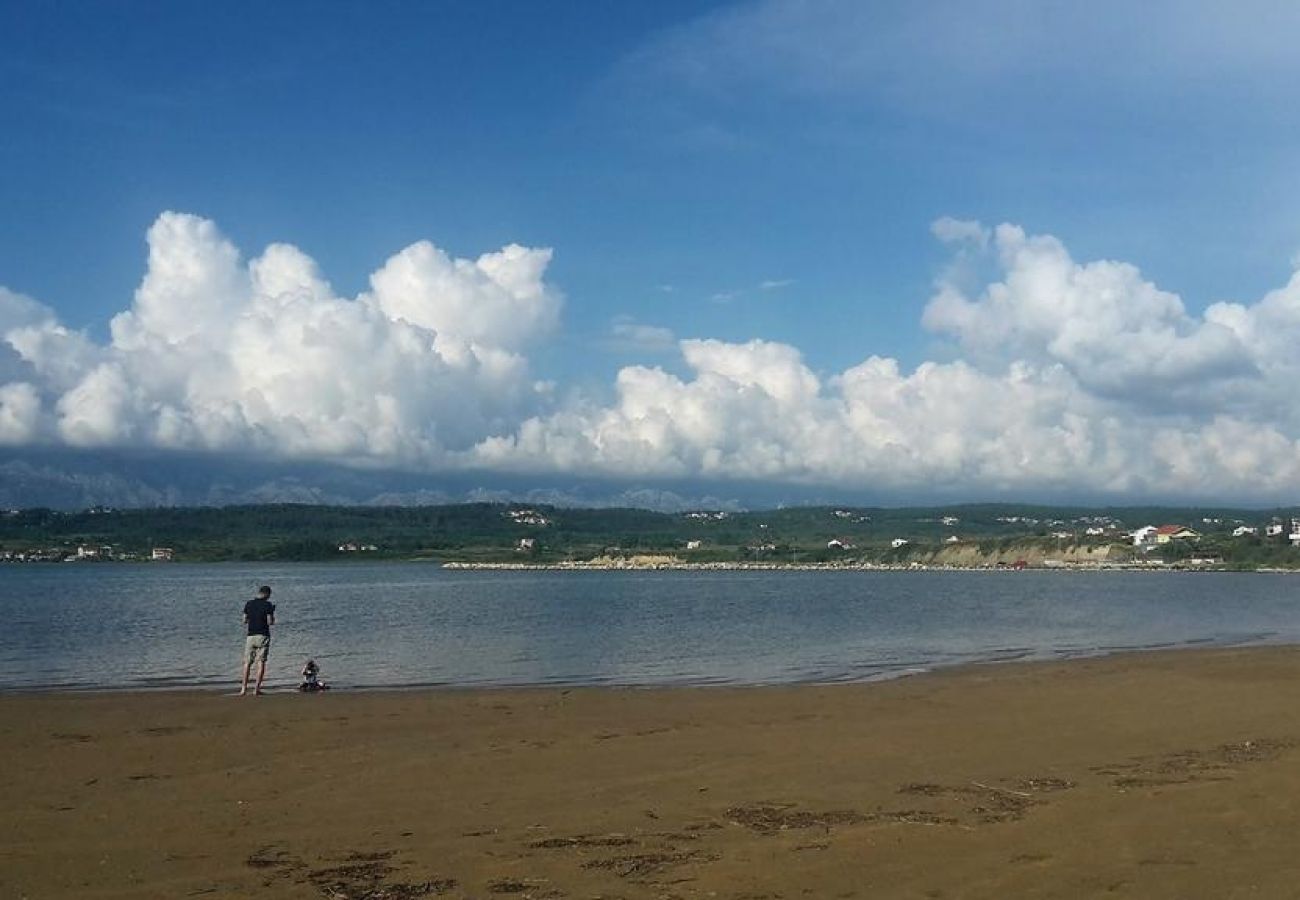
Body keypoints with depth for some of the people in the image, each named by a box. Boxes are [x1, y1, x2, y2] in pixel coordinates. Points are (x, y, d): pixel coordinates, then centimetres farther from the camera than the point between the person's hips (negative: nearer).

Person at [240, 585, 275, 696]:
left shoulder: (249, 604, 5)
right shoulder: (268, 605, -7)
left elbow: (245, 621, 8)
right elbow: (270, 622, -11)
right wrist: (273, 616, 9)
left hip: (251, 636, 3)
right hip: (263, 636, -3)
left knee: (247, 662, 8)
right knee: (261, 662, 2)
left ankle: (244, 687, 3)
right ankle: (257, 688, -1)